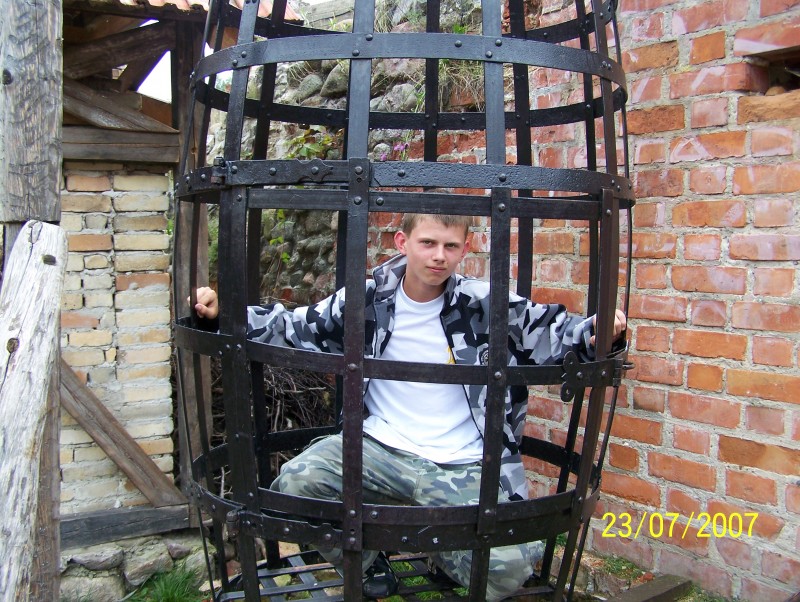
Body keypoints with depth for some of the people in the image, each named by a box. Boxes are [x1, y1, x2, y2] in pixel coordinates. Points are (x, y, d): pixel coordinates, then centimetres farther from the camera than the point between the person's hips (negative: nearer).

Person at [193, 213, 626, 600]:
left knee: (510, 567, -22)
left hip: (464, 466, -1)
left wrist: (596, 334, -17)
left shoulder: (486, 305, -2)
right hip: (380, 447, 1)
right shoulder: (367, 299, 0)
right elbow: (294, 328, 8)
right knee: (294, 485, -24)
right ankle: (365, 564, 9)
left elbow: (549, 331, 4)